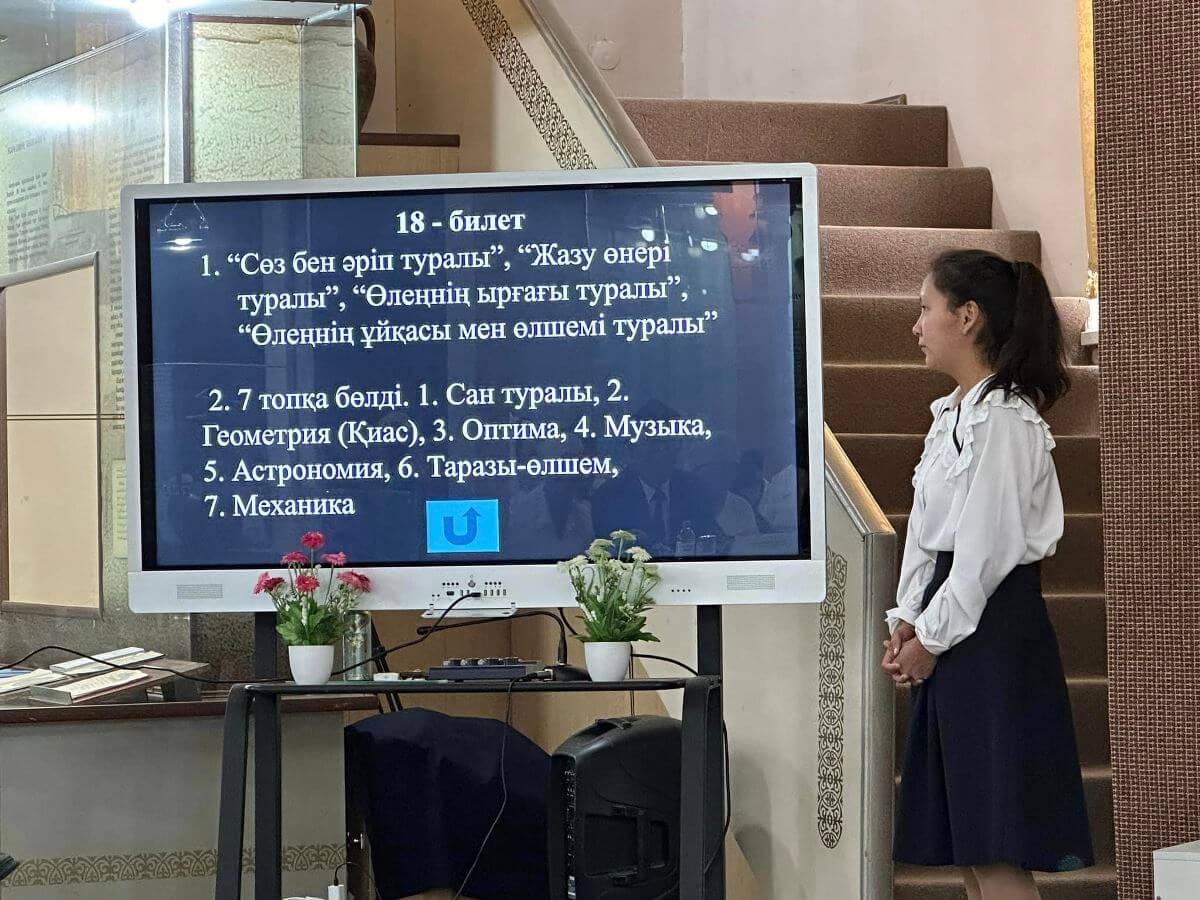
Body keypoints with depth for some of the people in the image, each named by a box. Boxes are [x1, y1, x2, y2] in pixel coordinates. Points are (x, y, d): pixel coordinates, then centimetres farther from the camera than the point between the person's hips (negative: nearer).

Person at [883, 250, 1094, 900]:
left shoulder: (1004, 419, -14)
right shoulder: (953, 415, 15)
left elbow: (986, 549, -17)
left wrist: (932, 638, -11)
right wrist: (907, 620, 6)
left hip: (992, 631, -10)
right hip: (949, 626, 10)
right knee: (964, 841, 13)